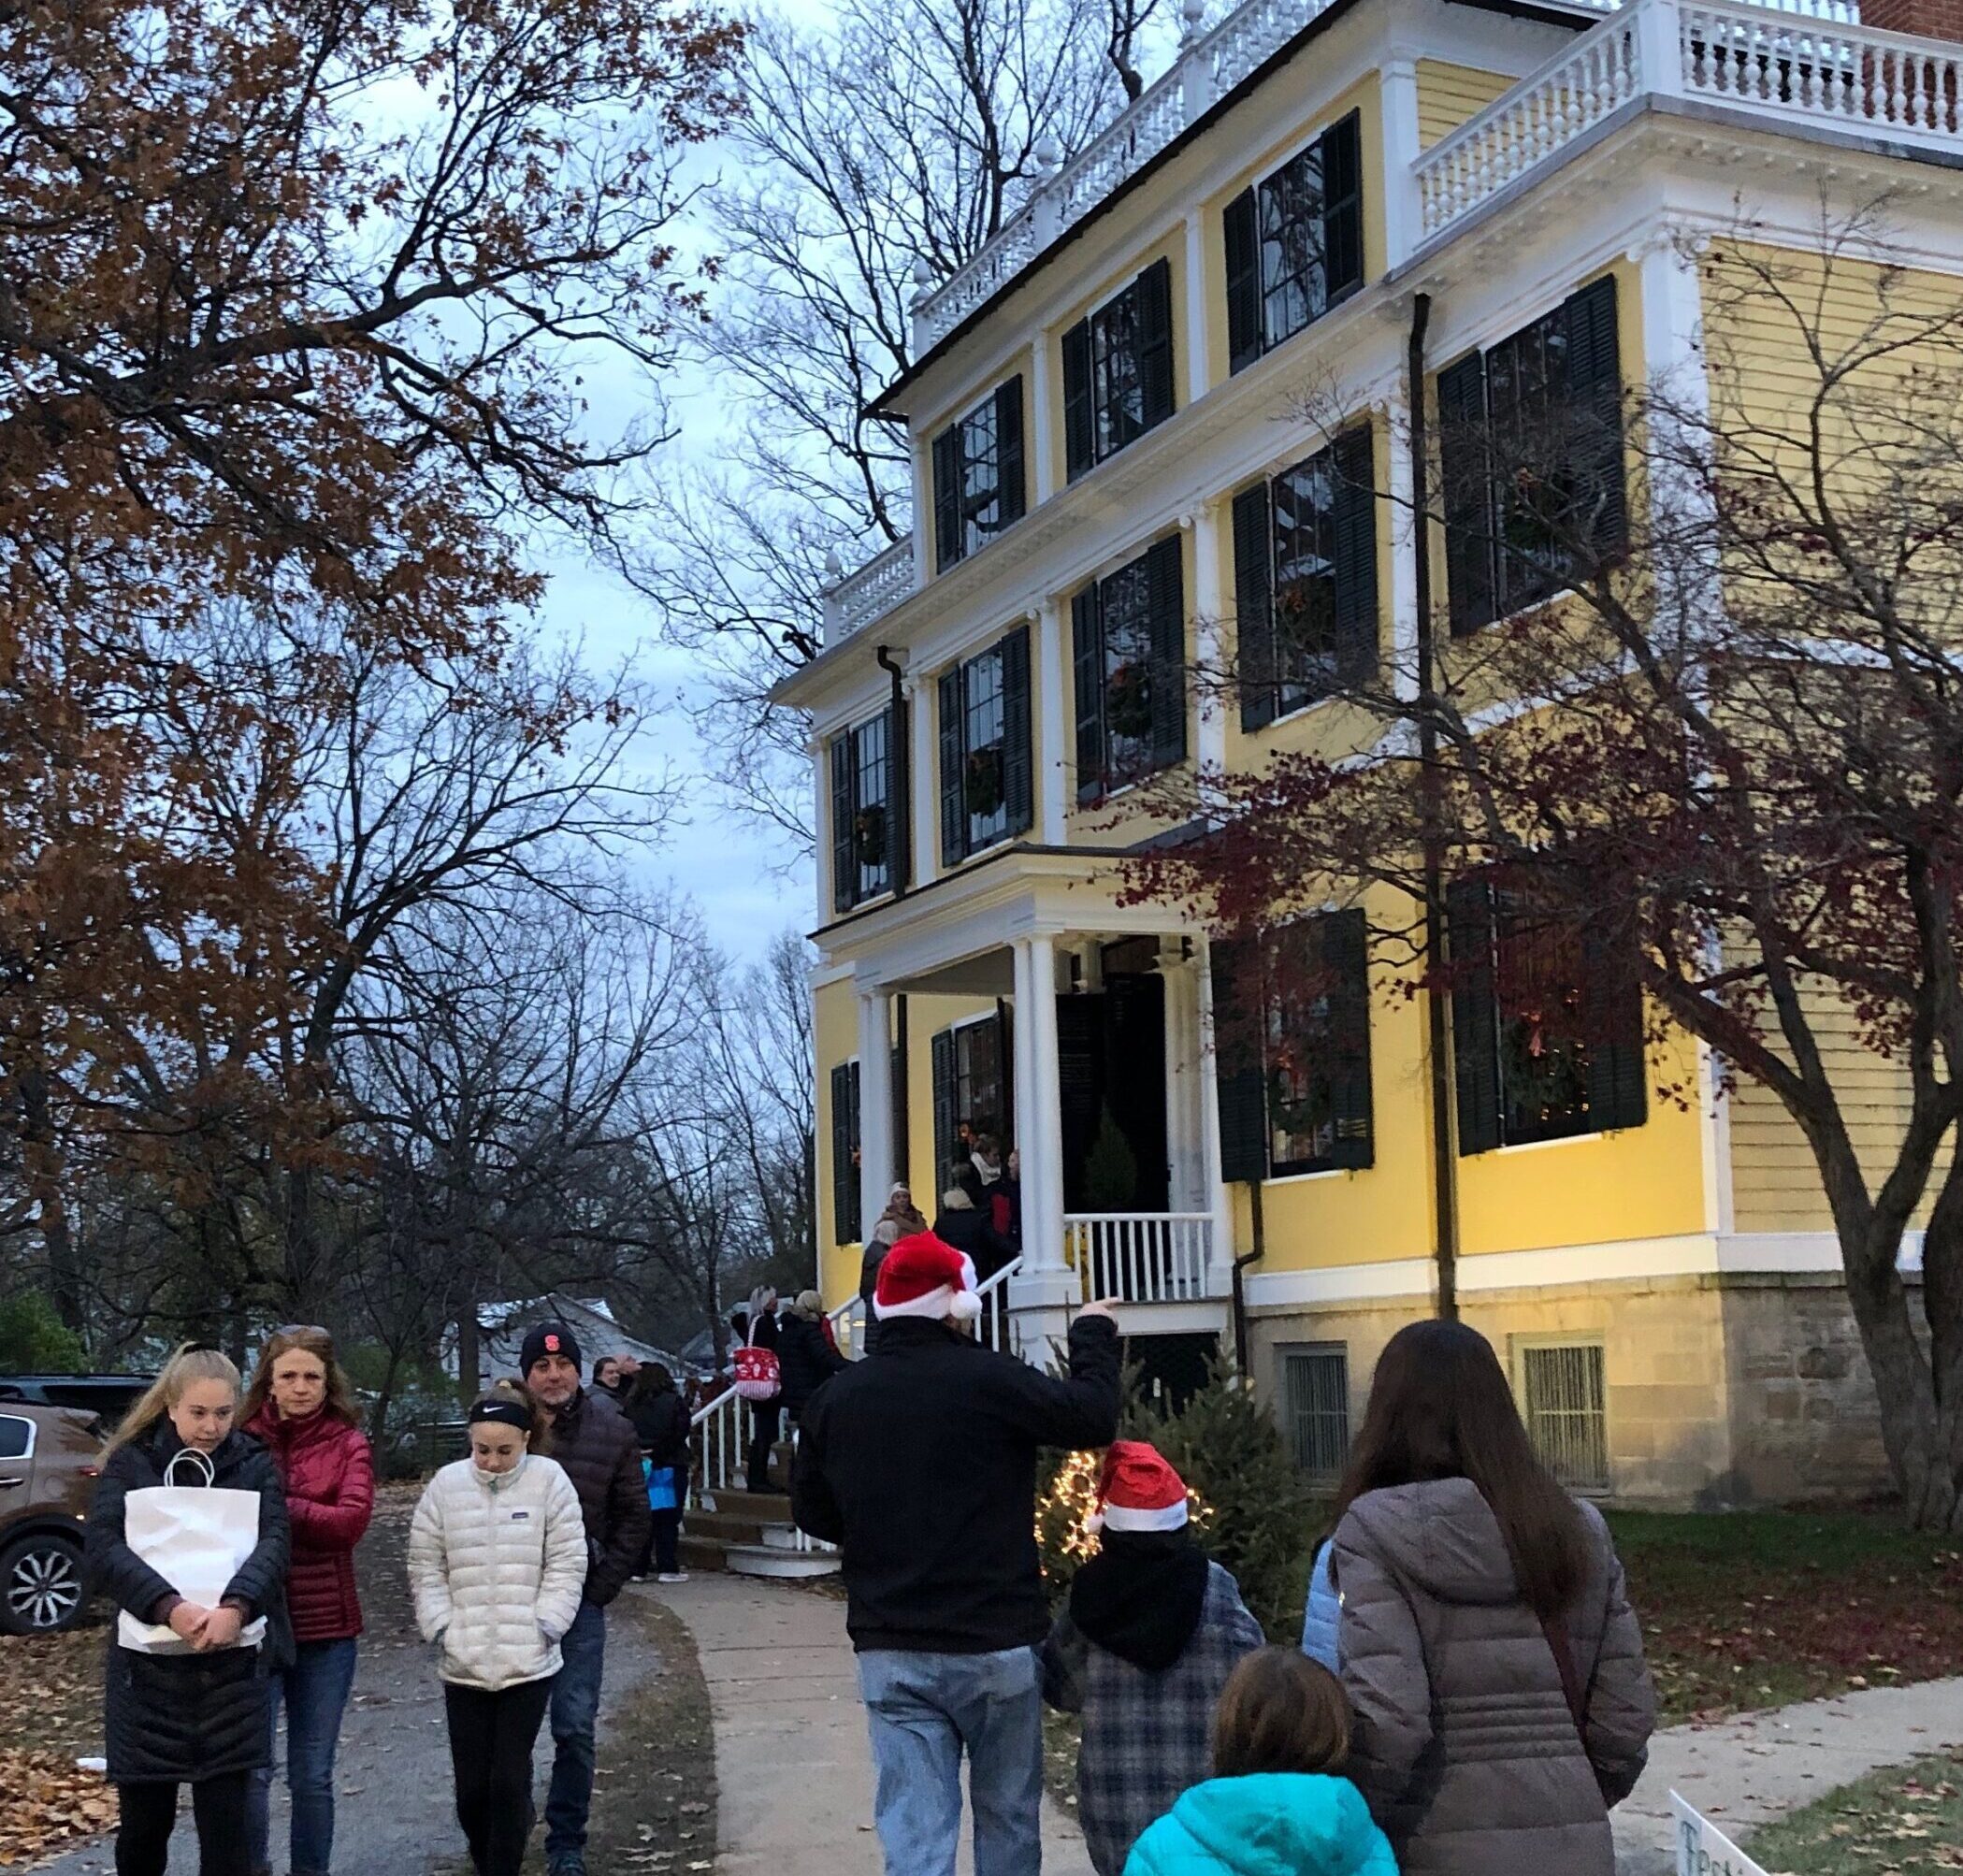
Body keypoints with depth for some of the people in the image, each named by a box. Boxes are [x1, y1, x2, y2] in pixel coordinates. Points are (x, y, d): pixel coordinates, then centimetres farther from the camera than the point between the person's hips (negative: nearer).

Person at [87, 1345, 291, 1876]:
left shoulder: (254, 1465, 8)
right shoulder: (131, 1461, 5)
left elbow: (274, 1542, -5)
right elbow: (102, 1545, -8)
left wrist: (235, 1606, -25)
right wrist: (169, 1607, -23)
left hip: (232, 1665, 0)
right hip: (147, 1662, 0)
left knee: (226, 1823, -1)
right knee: (144, 1821, 7)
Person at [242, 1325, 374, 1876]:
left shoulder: (348, 1443, 2)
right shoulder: (243, 1439, 1)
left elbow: (353, 1520, -12)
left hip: (325, 1626, 1)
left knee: (313, 1773, 10)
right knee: (252, 1768, -1)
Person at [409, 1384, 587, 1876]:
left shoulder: (549, 1481, -5)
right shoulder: (446, 1486, 1)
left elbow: (566, 1566, -3)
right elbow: (425, 1568, 5)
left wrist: (542, 1629, -8)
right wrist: (443, 1628, -4)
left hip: (529, 1663, -2)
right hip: (463, 1665, 2)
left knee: (510, 1781, -3)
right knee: (472, 1786, 8)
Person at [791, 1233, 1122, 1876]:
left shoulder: (834, 1398, 2)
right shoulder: (990, 1380, -12)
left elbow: (812, 1512, 10)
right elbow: (1093, 1417, -8)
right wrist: (1092, 1335, 8)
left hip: (890, 1650, 3)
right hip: (995, 1642, -3)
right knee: (1007, 1814, 14)